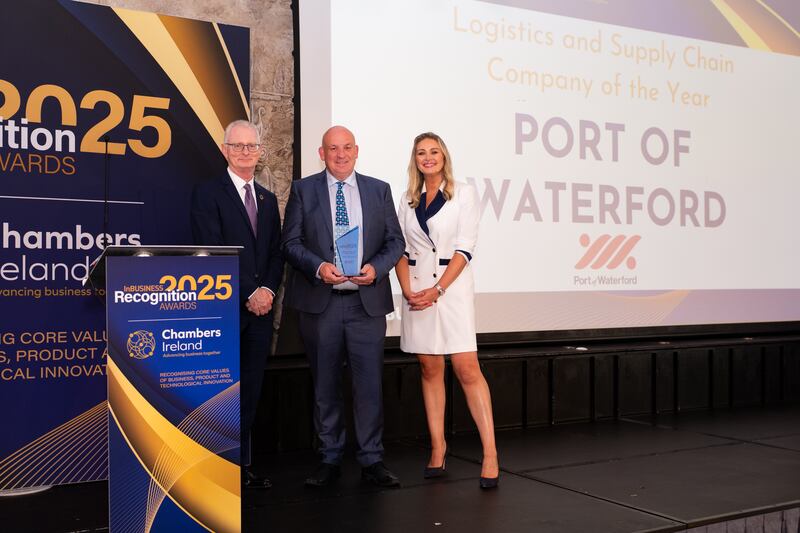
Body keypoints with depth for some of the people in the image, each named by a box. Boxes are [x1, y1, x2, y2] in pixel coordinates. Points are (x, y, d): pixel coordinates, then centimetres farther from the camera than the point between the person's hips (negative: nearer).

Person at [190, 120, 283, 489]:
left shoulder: (268, 200, 17)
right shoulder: (207, 194, -2)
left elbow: (276, 253, 14)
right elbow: (211, 253, -11)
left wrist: (267, 290, -4)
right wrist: (247, 295, -14)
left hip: (260, 311, 6)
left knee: (250, 393, 9)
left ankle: (242, 464, 17)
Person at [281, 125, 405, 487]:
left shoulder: (379, 190, 10)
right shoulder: (303, 190, 6)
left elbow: (395, 241, 8)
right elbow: (291, 243, 2)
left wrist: (376, 268, -11)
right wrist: (318, 267, -16)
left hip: (367, 301, 1)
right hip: (319, 301, 0)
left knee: (370, 382, 1)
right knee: (325, 385, 8)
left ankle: (371, 460, 12)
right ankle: (329, 459, 20)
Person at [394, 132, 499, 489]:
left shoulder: (463, 194, 1)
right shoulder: (408, 200, 12)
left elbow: (464, 248, -7)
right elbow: (400, 249, 9)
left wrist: (437, 290, -15)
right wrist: (407, 290, -7)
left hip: (452, 285, -4)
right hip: (416, 290, 4)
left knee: (466, 368, -10)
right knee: (430, 369, 7)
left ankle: (490, 453, -9)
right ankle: (437, 446, 14)